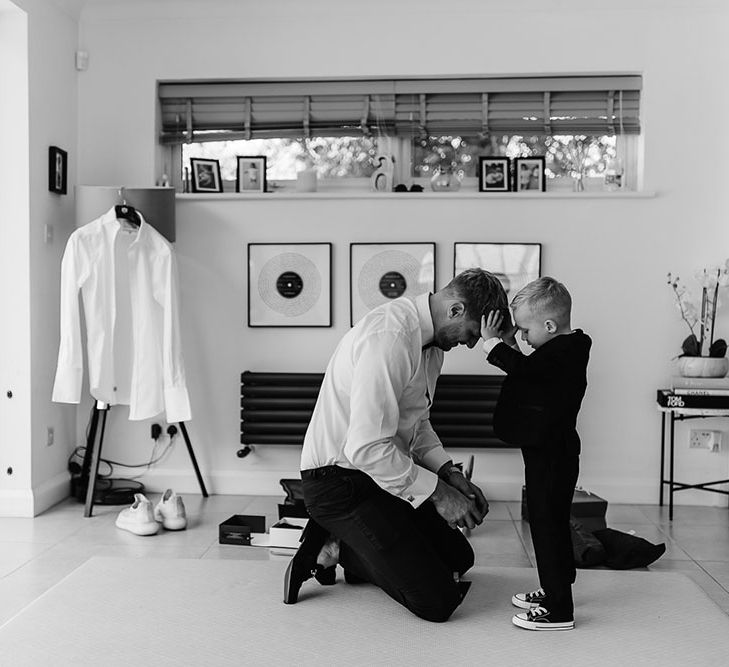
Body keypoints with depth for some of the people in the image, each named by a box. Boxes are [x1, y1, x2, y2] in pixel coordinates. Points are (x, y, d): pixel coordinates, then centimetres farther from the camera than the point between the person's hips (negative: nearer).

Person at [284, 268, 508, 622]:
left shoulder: (431, 342, 6)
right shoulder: (390, 337, -27)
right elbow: (366, 447, -31)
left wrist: (449, 473, 1)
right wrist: (437, 492, -22)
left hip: (385, 473, 10)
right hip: (338, 481, -10)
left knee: (458, 557, 17)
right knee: (437, 601, -13)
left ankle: (340, 545, 15)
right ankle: (334, 548, 3)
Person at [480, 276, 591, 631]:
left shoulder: (563, 352, -19)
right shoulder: (565, 349, 12)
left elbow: (525, 368, -31)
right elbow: (528, 372, 18)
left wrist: (492, 342, -21)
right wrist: (508, 345, 7)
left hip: (550, 454, -11)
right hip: (551, 450, 11)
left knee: (546, 523, -6)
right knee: (552, 521, 20)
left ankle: (559, 610, 0)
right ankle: (555, 591, 35)